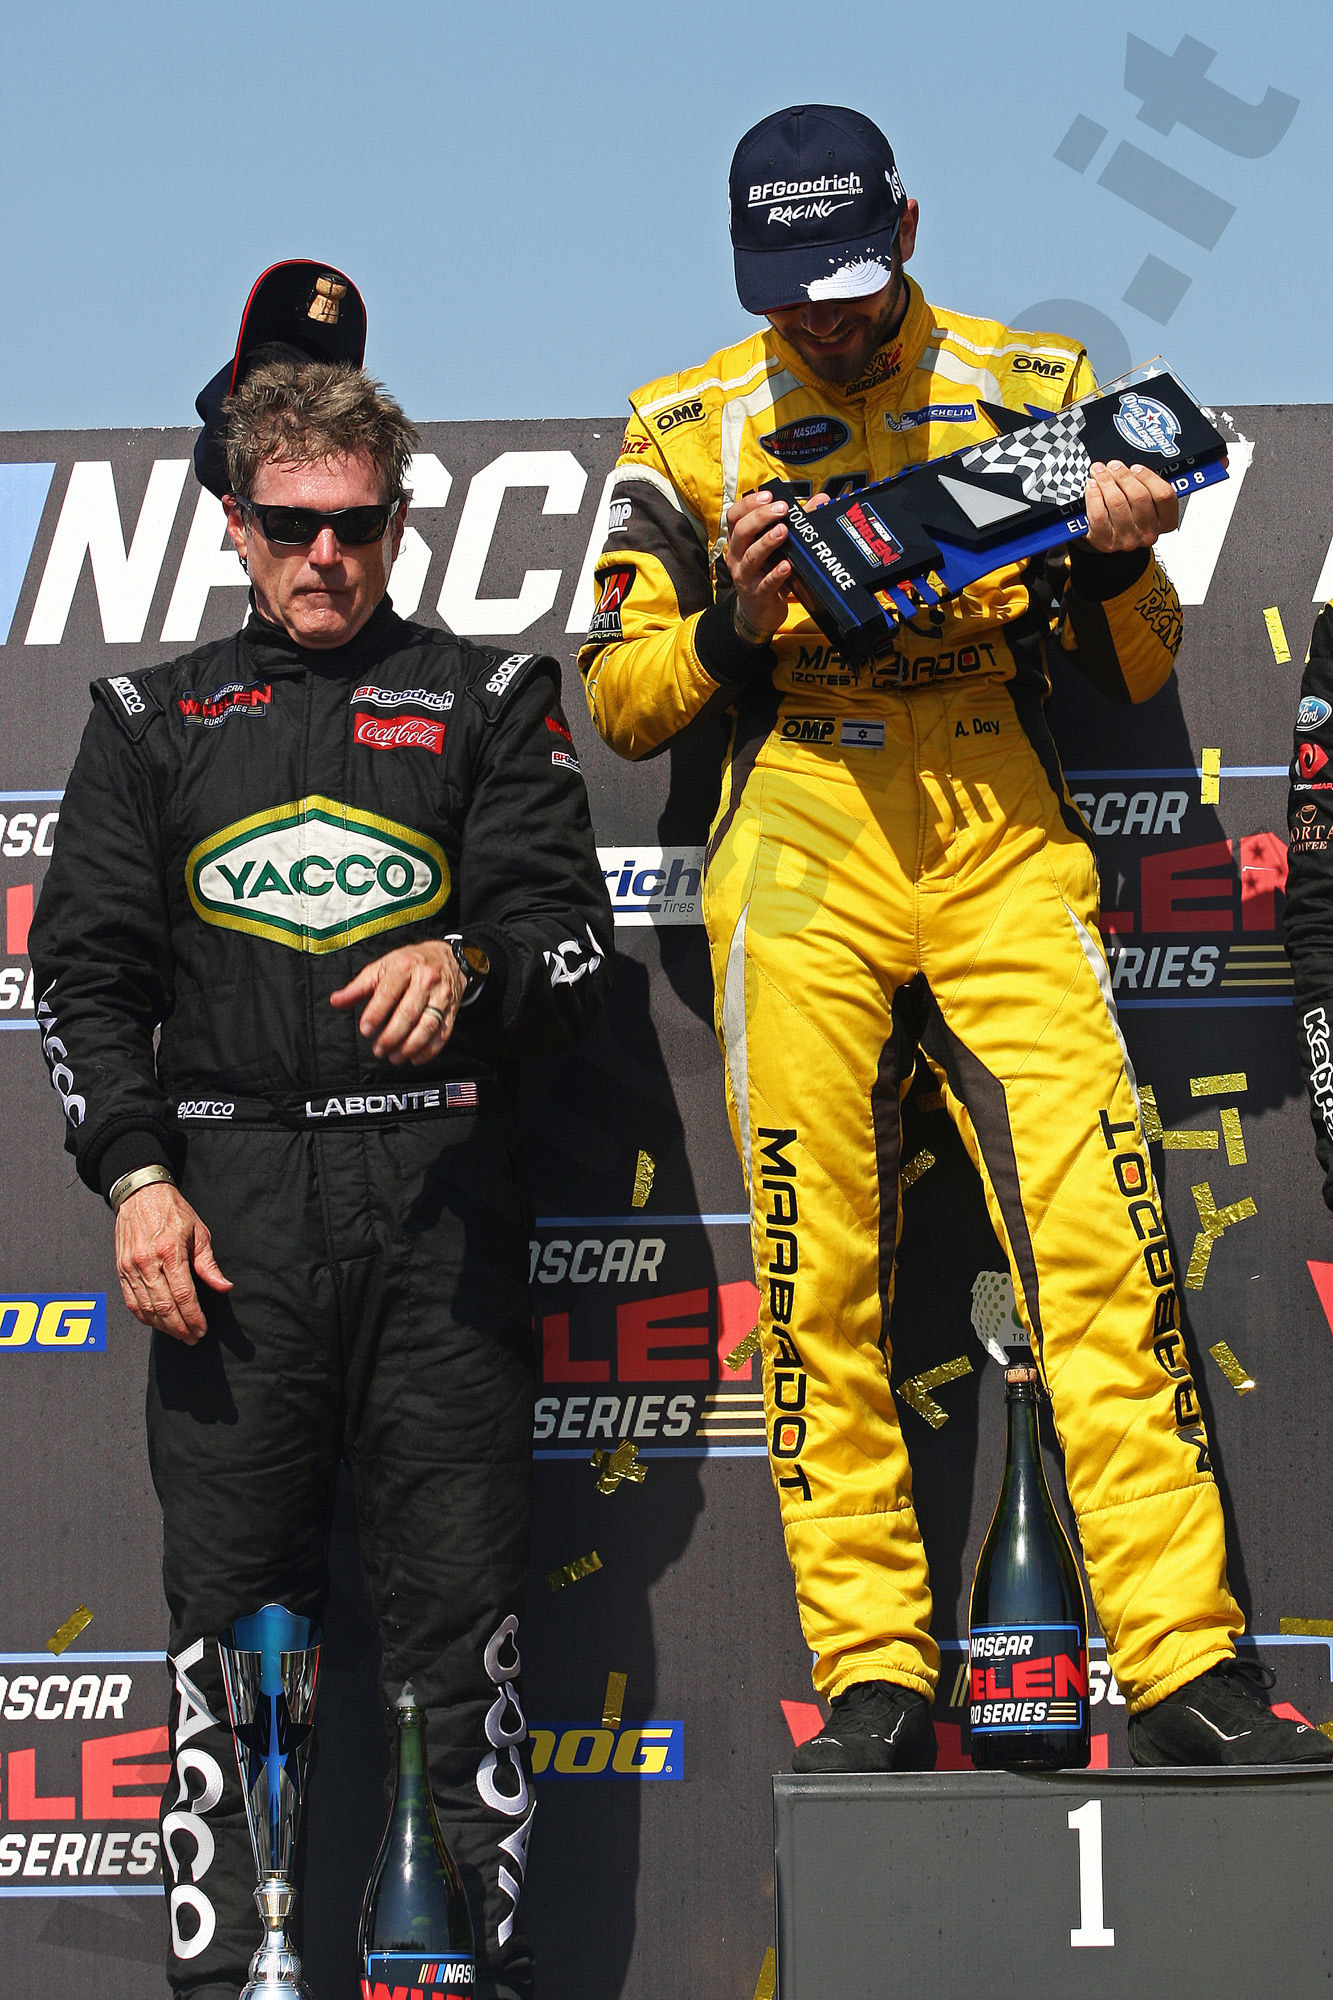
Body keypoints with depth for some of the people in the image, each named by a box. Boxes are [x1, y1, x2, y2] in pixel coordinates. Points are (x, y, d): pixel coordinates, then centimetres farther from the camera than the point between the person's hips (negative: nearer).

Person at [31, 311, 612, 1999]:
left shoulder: (486, 703, 14)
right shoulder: (153, 720, 17)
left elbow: (575, 940, 7)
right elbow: (86, 971, 12)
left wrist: (469, 969, -15)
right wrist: (135, 1176, -1)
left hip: (436, 1198, -1)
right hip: (226, 1204, 1)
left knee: (460, 1601, -4)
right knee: (229, 1606, -1)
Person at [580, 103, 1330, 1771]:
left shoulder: (1032, 390, 13)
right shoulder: (691, 431, 11)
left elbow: (1139, 668, 15)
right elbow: (615, 696, 9)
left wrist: (1109, 565, -7)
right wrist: (735, 629, -10)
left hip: (1007, 856, 0)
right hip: (802, 865, 0)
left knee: (1103, 1239, -12)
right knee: (820, 1276, -5)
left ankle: (1185, 1664, -13)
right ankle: (873, 1680, -1)